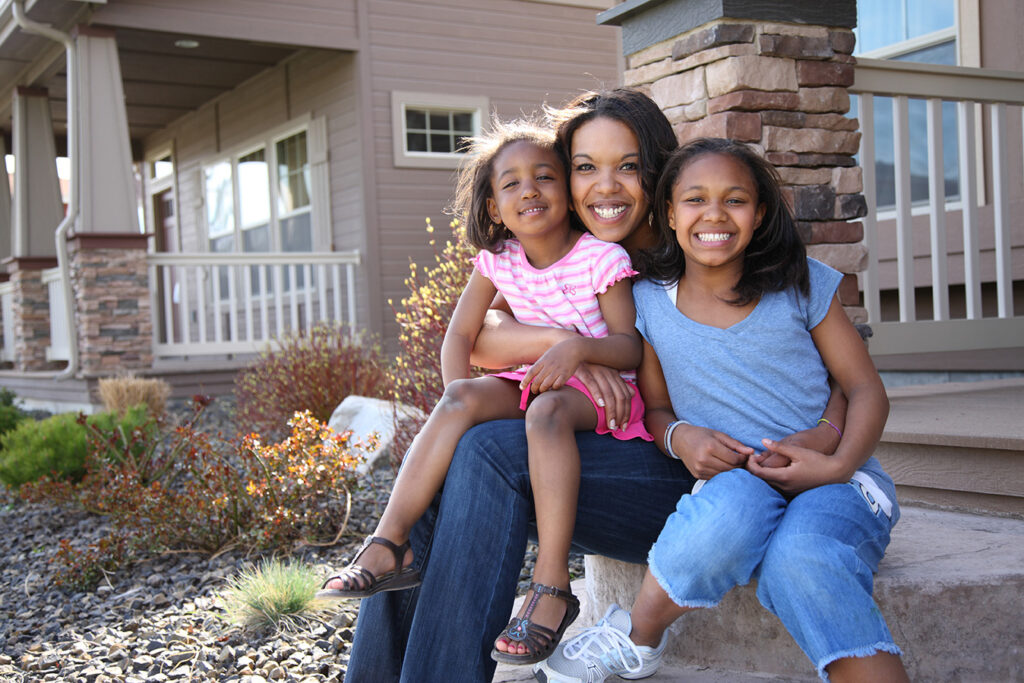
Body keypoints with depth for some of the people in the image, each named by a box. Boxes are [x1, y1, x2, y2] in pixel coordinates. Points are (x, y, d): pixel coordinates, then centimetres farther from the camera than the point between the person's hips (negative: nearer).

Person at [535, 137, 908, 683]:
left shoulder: (800, 285, 2)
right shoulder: (648, 301, 6)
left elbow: (867, 391, 3)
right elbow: (655, 407, 13)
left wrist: (838, 465, -17)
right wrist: (679, 436, -12)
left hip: (835, 481, -1)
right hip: (729, 483, 1)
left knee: (800, 561, -37)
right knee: (737, 497, -37)